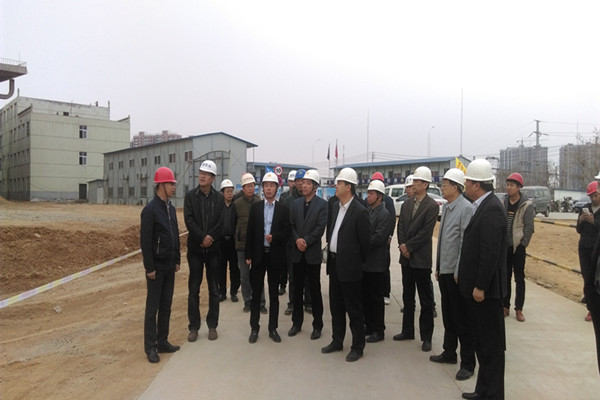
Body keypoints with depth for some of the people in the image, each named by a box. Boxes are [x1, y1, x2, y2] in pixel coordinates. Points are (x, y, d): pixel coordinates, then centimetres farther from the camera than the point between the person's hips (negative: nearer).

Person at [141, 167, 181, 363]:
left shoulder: (171, 208, 9)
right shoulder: (150, 209, -14)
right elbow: (145, 241, -17)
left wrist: (177, 260, 13)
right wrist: (149, 267, -17)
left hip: (170, 266, 7)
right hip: (156, 267, -7)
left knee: (166, 306, 13)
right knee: (152, 308, 2)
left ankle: (162, 342, 24)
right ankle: (150, 347, 12)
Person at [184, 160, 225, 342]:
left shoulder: (219, 198, 2)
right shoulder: (190, 196, 1)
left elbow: (222, 223, -4)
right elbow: (189, 220, -8)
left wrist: (210, 238, -14)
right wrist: (203, 237, -16)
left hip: (214, 248, 1)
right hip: (195, 248, 0)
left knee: (214, 289, 7)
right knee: (193, 289, 5)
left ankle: (212, 326, 19)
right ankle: (193, 327, 16)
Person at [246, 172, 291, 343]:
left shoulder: (283, 209, 2)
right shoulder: (255, 207, 5)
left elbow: (287, 232, 0)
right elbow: (250, 232, 3)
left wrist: (274, 237, -20)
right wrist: (248, 255, -1)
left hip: (275, 255, 0)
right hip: (258, 254, 1)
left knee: (274, 294, 9)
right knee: (256, 293, 6)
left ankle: (273, 328, 20)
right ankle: (254, 328, 18)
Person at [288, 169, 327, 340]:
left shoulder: (322, 204, -5)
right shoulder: (296, 203, 9)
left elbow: (320, 228, -11)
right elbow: (291, 225, 7)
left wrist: (306, 241, -14)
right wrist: (297, 239, -9)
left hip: (313, 253, -4)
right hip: (297, 252, 4)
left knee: (314, 290, 3)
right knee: (297, 289, 12)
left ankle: (317, 325, 16)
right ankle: (297, 323, 25)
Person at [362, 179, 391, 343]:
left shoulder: (385, 214, -12)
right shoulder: (366, 211, 10)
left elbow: (378, 238, -19)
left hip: (376, 263, -7)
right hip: (364, 262, 7)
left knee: (376, 298, 4)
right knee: (365, 296, 15)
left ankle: (379, 331, 16)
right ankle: (369, 325, 29)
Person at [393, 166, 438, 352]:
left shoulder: (432, 206, -10)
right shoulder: (407, 203, 9)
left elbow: (426, 232, -15)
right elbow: (400, 226, 8)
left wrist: (408, 246, -13)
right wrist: (402, 245, -6)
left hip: (421, 258, -6)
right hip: (406, 257, 6)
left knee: (426, 300, 5)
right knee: (408, 297, 16)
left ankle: (426, 337, 15)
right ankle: (407, 331, 29)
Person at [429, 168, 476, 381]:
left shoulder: (465, 208, -16)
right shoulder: (446, 208, 9)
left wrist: (459, 272, -17)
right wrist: (438, 267, 16)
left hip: (456, 272, -8)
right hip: (444, 270, 8)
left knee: (462, 319, 3)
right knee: (448, 316, 19)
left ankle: (468, 363, 17)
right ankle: (449, 353, 35)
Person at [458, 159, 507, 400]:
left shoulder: (491, 210, -19)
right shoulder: (482, 206, 10)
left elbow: (490, 253, -23)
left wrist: (480, 287, -20)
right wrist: (472, 284, 15)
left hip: (485, 289, -10)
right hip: (476, 286, 10)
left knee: (491, 343, 4)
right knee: (482, 341, 18)